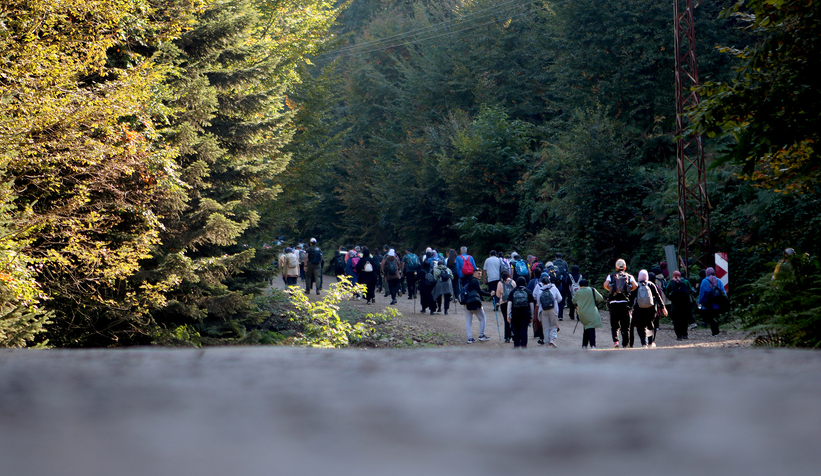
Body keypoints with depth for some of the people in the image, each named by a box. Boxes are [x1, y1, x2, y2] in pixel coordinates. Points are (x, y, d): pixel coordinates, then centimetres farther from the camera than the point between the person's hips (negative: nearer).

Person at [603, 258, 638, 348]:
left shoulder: (611, 276, 10)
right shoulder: (629, 276, 11)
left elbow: (605, 285, -7)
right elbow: (635, 285, -5)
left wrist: (611, 290, 10)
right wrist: (629, 290, 12)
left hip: (613, 302, 0)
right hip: (625, 302, 0)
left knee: (614, 324, 6)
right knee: (625, 325, 6)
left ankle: (615, 340, -13)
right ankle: (625, 344, 4)